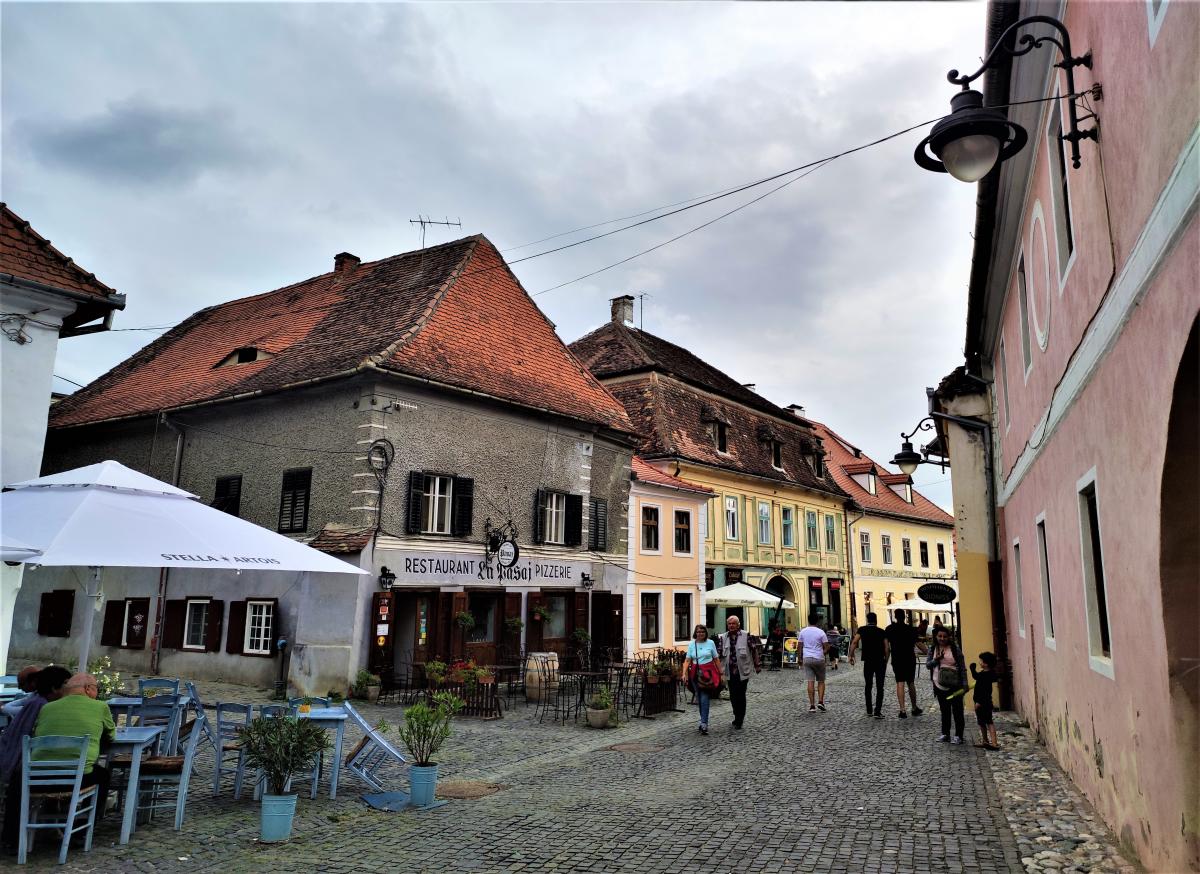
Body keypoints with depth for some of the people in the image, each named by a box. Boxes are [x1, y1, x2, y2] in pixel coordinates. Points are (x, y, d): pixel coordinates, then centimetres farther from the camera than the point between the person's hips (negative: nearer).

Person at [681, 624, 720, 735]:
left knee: (704, 698, -11)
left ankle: (704, 724, -11)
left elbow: (716, 659, 5)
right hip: (695, 674, 3)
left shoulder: (710, 643, 2)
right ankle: (704, 720, 22)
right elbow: (687, 660, 2)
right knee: (699, 698, 9)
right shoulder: (691, 644, 5)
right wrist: (684, 673, -10)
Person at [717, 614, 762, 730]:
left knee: (740, 696, -2)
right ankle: (738, 718, 26)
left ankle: (739, 720, 10)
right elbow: (719, 654, 8)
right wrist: (720, 670, 3)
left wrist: (757, 665, -3)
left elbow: (755, 649, -1)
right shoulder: (723, 638, 6)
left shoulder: (746, 636, -5)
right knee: (733, 696, 9)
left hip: (742, 672, -4)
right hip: (730, 672, 4)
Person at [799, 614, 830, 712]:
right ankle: (821, 702, 1)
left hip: (807, 658, 2)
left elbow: (800, 646, 7)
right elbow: (827, 647, -6)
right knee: (821, 681, 12)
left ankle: (812, 705, -1)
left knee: (810, 681, 1)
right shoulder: (821, 632, -6)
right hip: (819, 659, -2)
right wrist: (822, 653, 11)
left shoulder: (803, 632, 3)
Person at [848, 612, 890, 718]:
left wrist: (851, 655, -6)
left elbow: (854, 642, -11)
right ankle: (877, 711, -8)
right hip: (881, 662, 0)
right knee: (879, 687, 2)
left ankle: (869, 710, 18)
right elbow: (886, 648, 0)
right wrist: (886, 662, 8)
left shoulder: (862, 629, 3)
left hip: (868, 661, 0)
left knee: (868, 686, 14)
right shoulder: (881, 631, 6)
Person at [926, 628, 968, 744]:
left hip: (954, 686, -3)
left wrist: (964, 684, -8)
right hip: (939, 685, 4)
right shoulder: (932, 649, 4)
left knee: (957, 710, 0)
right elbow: (927, 664, 0)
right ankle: (945, 734, 21)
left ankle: (958, 735, 8)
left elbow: (962, 668, -4)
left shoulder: (955, 649, -6)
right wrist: (937, 659, -19)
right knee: (944, 711, 13)